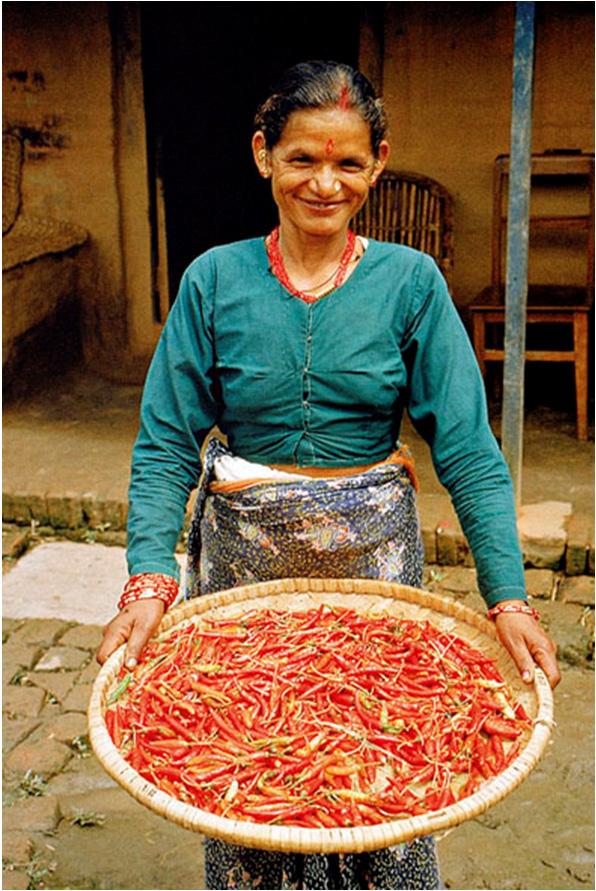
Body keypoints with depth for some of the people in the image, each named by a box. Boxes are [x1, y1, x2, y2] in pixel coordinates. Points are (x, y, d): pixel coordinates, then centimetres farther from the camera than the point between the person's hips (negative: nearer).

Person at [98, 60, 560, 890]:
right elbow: (166, 445, -6)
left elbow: (468, 449, -9)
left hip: (373, 556, 0)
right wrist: (149, 579, -17)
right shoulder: (214, 279, -5)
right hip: (244, 556, 1)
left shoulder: (411, 281, -6)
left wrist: (510, 596, -16)